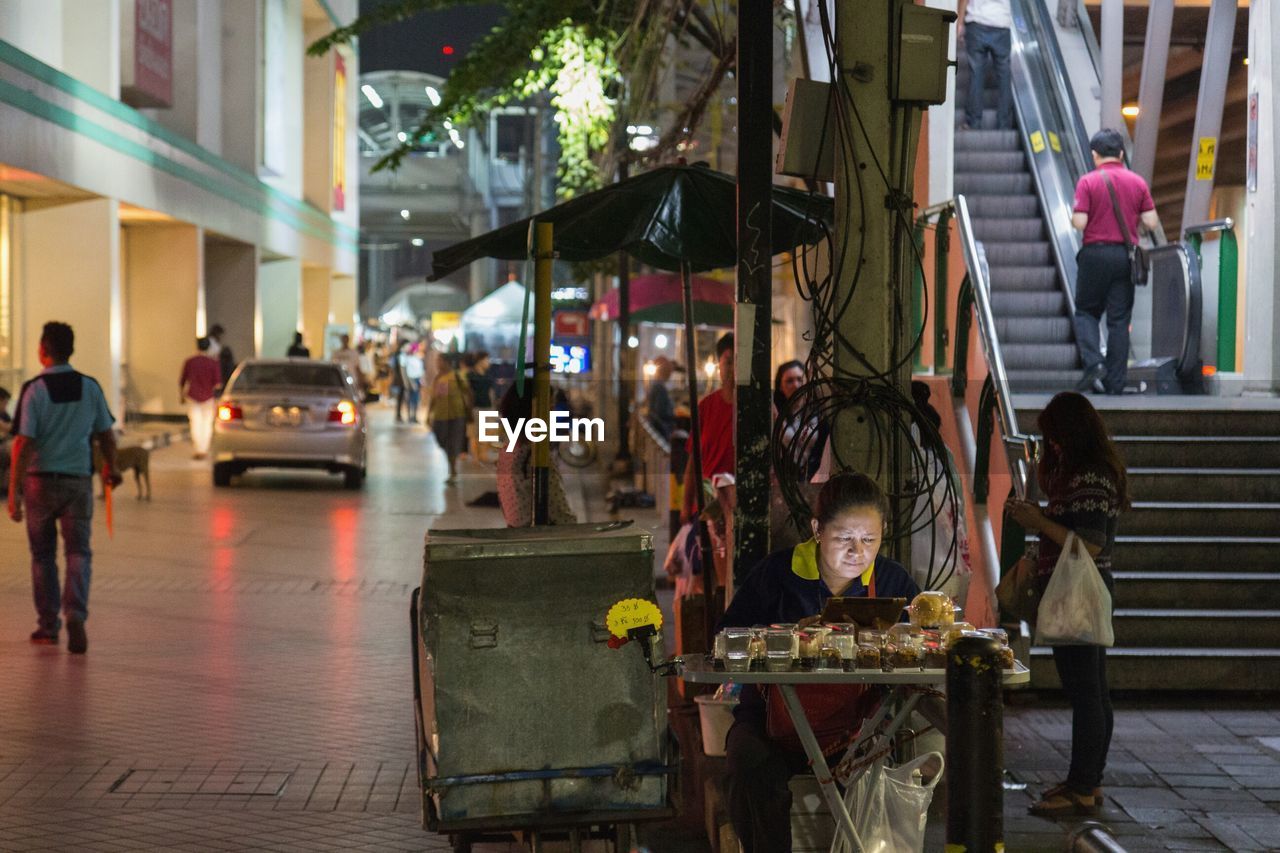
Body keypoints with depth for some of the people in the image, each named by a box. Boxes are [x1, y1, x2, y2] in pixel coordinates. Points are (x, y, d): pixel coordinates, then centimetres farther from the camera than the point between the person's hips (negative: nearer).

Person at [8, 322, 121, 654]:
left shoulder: (34, 389, -10)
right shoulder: (90, 387, 0)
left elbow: (23, 444, -14)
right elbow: (106, 436, 8)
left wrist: (13, 492, -12)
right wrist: (110, 468, 27)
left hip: (40, 480, -2)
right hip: (79, 480, 2)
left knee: (43, 555, 12)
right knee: (78, 553, 5)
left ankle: (48, 626, 19)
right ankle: (76, 615, -16)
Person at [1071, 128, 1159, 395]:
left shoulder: (1087, 182, -7)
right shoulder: (1138, 182, 3)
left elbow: (1079, 223, -13)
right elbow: (1152, 223, 0)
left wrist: (1074, 215, 9)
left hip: (1095, 253, -3)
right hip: (1125, 256, 3)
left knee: (1086, 312, 13)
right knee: (1119, 320, 6)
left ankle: (1093, 362, -9)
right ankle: (1115, 382, 5)